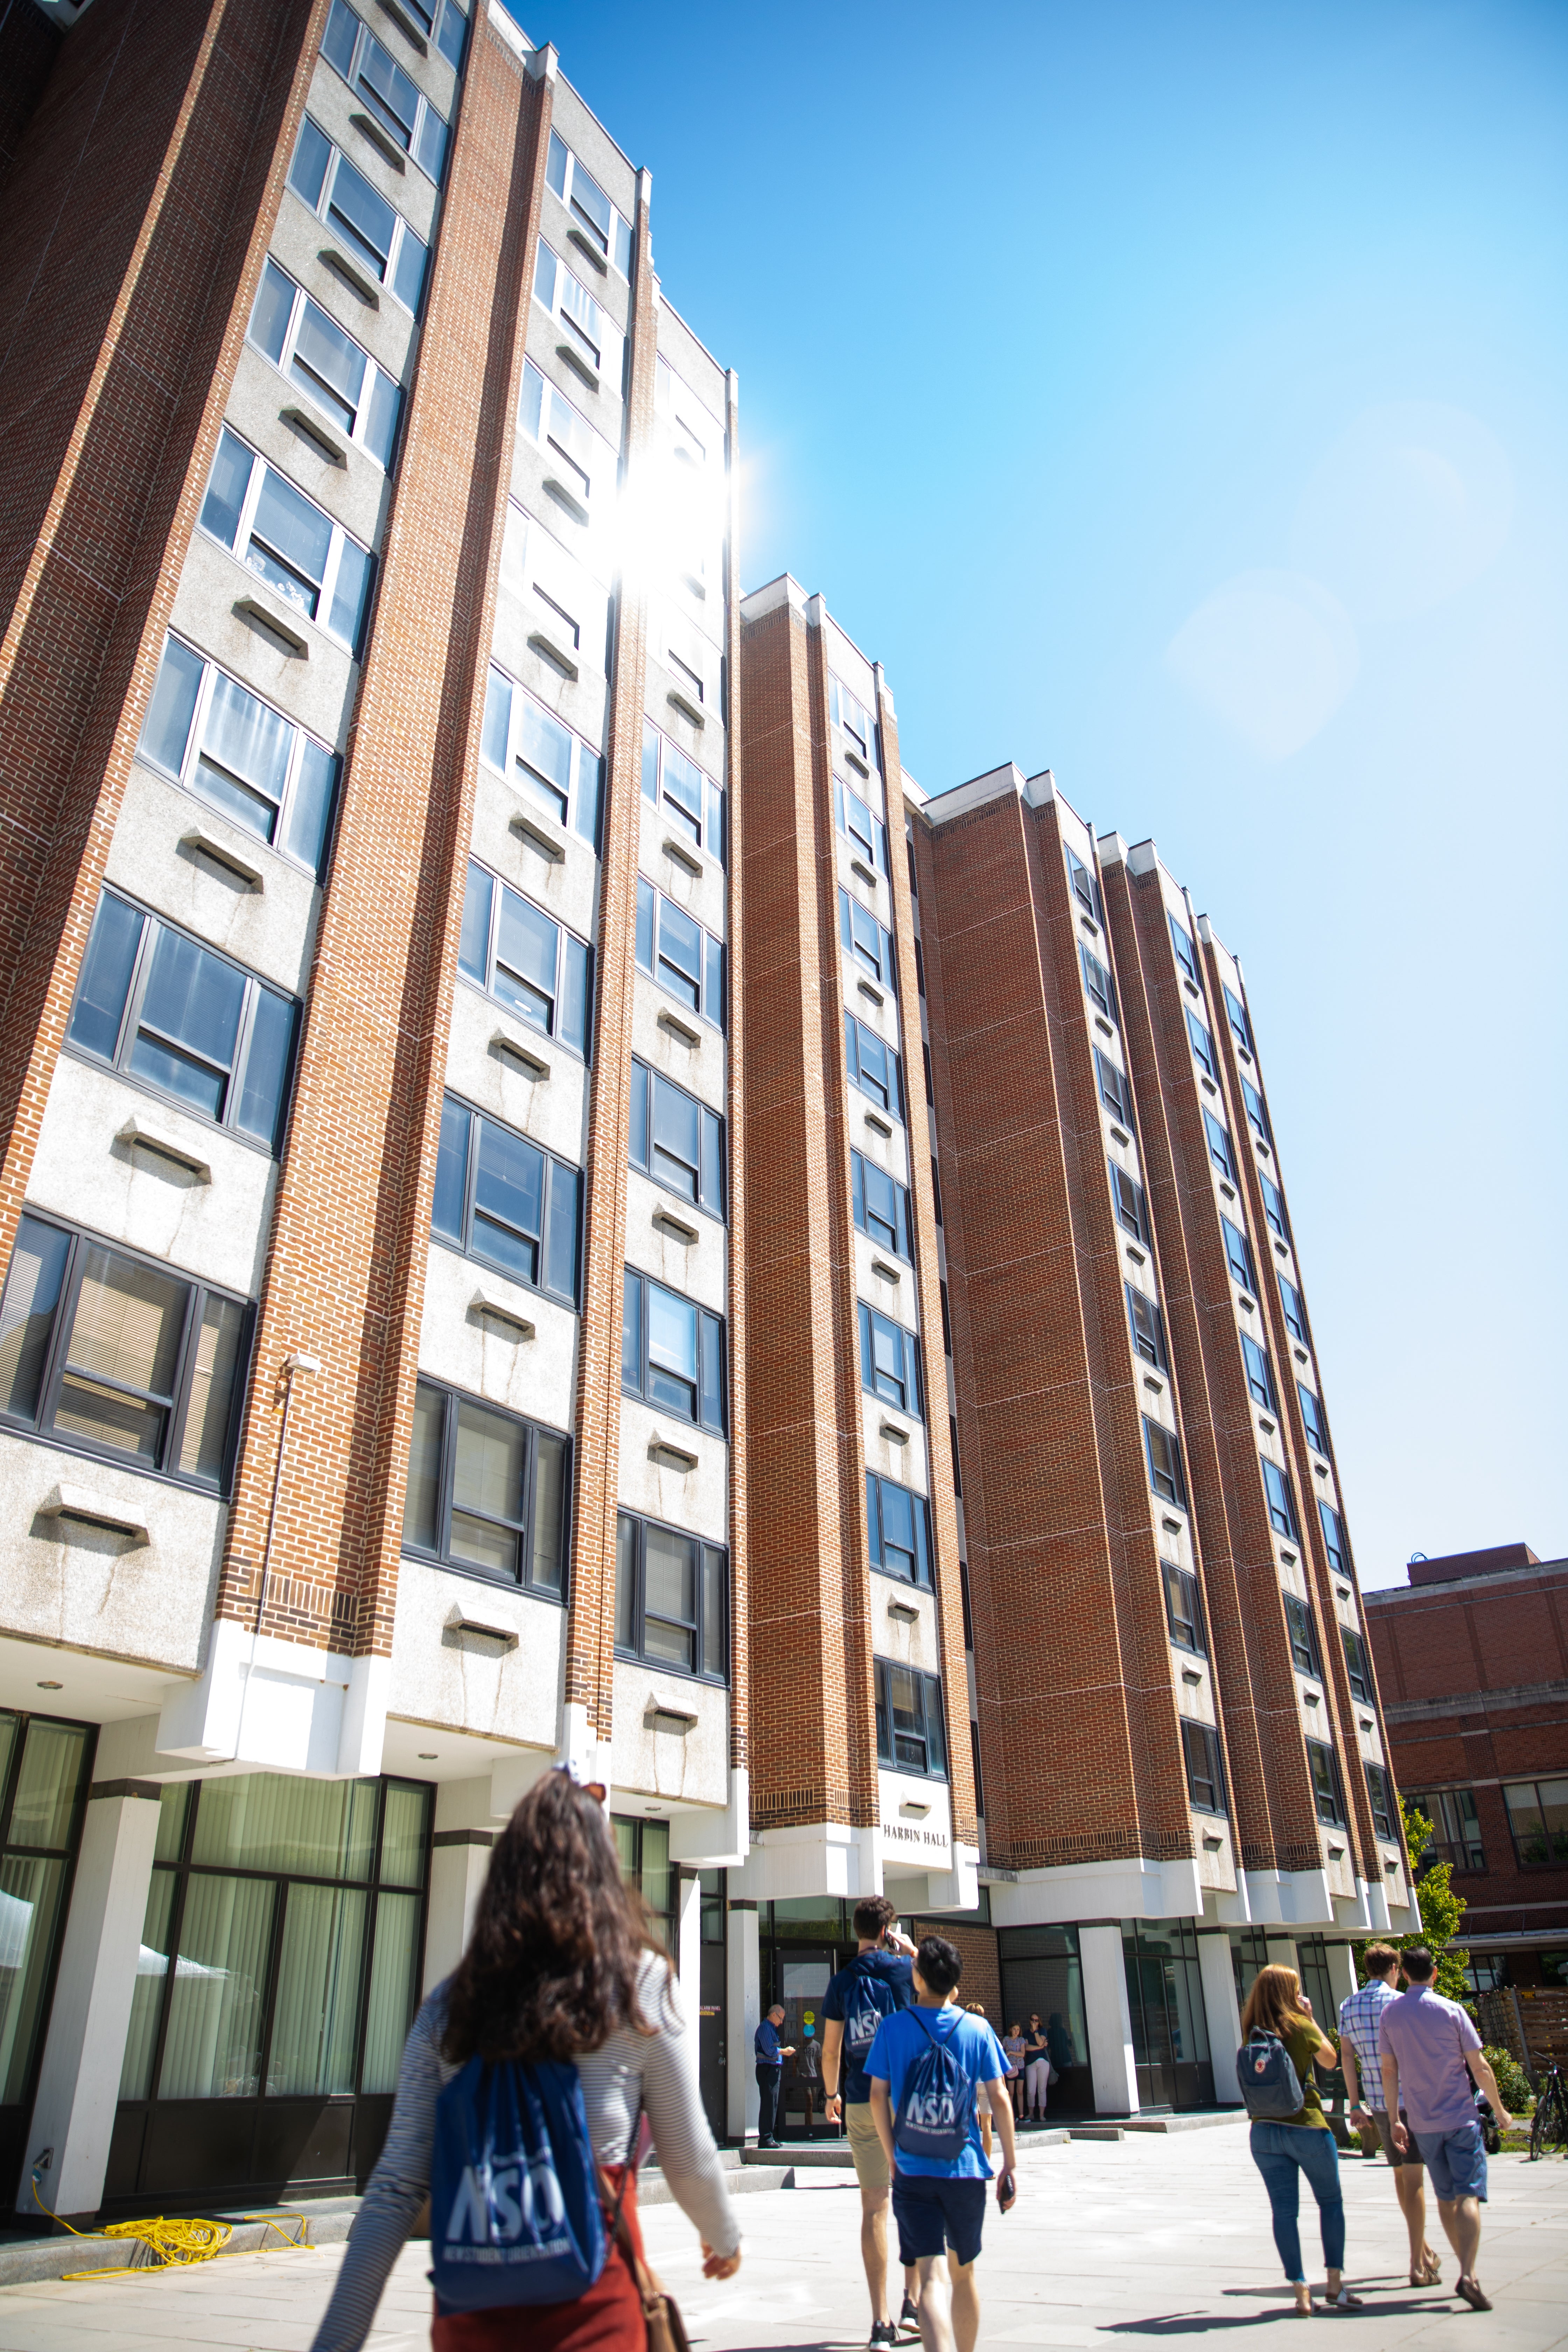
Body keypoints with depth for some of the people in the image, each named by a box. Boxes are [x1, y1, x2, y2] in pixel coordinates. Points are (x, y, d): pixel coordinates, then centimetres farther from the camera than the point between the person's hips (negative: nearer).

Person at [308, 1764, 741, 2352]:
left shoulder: (450, 2003, 1)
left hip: (468, 2304, 4)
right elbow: (687, 2158, 1)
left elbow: (396, 2188, -1)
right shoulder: (640, 1984, -7)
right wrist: (725, 2237, 20)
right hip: (591, 2298, -3)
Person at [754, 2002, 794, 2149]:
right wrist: (785, 2051, -7)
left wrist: (784, 2051, 9)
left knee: (773, 2104, 12)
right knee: (768, 2104, -9)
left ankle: (771, 2137, 17)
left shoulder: (771, 2028, 20)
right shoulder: (765, 2028, -12)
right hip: (767, 2069, -10)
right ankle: (765, 2138, -6)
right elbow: (770, 2051, -18)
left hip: (774, 2069, 10)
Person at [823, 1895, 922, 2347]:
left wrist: (831, 2094, 18)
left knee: (874, 2208, 5)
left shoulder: (841, 1983, -1)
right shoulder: (902, 1969, -6)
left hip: (862, 2105, 1)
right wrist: (904, 1944, 16)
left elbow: (830, 2051, 3)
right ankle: (912, 2302, 11)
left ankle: (881, 2322, 5)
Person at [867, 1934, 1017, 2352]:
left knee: (932, 2277, -6)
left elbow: (878, 2096, 0)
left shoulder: (893, 2027, -2)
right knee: (963, 2273, 20)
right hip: (966, 2168, 2)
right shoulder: (977, 2029, -2)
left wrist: (891, 2156, 10)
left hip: (913, 2170, -2)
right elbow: (1000, 2100, -2)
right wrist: (1010, 2165, 5)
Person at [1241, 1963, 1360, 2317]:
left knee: (1284, 2211, 6)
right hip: (1306, 2127, -3)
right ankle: (1336, 2283, 14)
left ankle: (1301, 2293, 7)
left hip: (1264, 2131, 3)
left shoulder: (1252, 2033, 0)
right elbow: (1331, 2061, 4)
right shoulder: (1301, 2026, -11)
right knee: (1331, 2202, 15)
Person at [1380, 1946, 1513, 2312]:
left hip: (1422, 2122, 4)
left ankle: (1467, 2268, 23)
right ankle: (1468, 2274, -20)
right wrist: (1500, 2110, 8)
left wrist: (1395, 2120, 11)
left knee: (1445, 2197, 16)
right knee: (1469, 2196, -6)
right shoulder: (1451, 2011, -9)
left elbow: (1389, 2070, 4)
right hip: (1461, 2117, -4)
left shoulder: (1390, 2014, 3)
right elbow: (1480, 2068, -6)